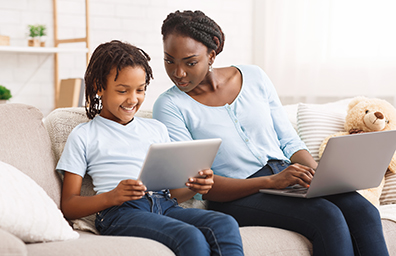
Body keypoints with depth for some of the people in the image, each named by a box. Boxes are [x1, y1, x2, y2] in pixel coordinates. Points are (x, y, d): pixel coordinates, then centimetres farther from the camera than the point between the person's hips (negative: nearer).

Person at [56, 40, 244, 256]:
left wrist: (193, 187, 2)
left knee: (226, 224, -27)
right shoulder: (83, 137, 13)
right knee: (191, 237, -34)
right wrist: (112, 197, -14)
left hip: (165, 206, 5)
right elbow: (68, 206, 6)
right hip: (120, 213, -5)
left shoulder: (156, 129, 28)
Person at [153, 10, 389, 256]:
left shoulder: (254, 77, 8)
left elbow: (288, 140, 13)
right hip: (236, 196, -4)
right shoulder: (169, 106, -4)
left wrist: (318, 174, -8)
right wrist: (270, 182, -23)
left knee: (364, 211, -22)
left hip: (286, 172, 5)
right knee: (328, 217, -29)